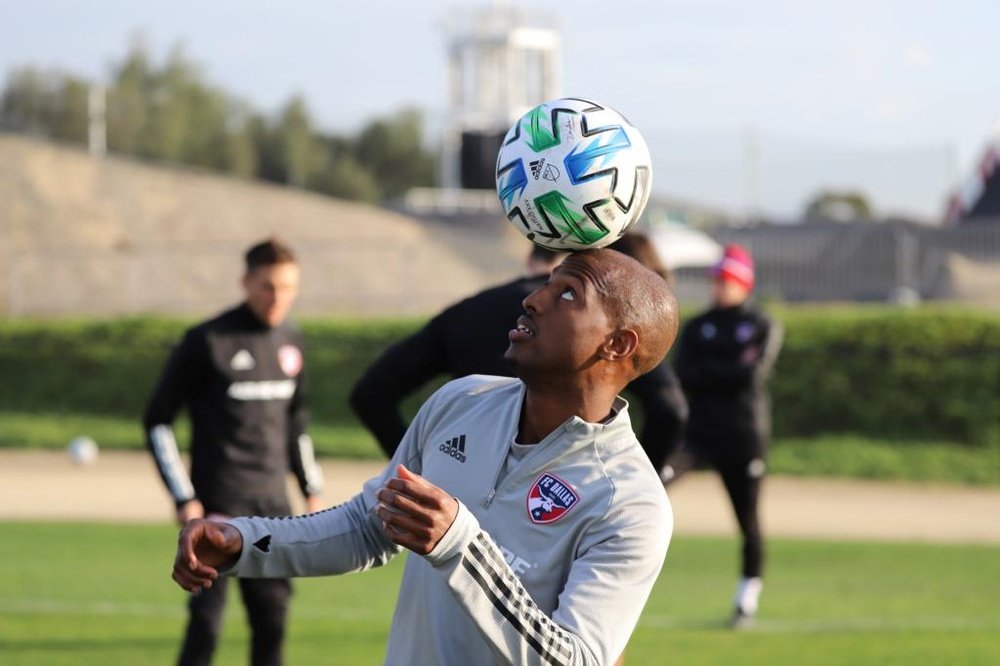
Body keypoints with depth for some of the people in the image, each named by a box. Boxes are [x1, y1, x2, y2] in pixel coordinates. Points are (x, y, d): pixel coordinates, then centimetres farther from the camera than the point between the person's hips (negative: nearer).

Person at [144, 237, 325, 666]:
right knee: (206, 621, -7)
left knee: (272, 616, 5)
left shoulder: (290, 341, 9)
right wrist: (183, 498, -11)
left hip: (272, 502, 6)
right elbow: (157, 421, -6)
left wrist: (312, 487, 17)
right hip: (218, 502, -6)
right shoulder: (208, 341, -9)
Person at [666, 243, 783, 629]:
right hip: (698, 430, 2)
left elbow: (754, 373, -11)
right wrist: (728, 373, -12)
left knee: (747, 518, 3)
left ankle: (747, 599, 17)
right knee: (655, 480, -25)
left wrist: (707, 371, -5)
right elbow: (683, 376, -1)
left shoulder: (763, 328, 4)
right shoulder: (696, 327, 12)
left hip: (745, 435, -2)